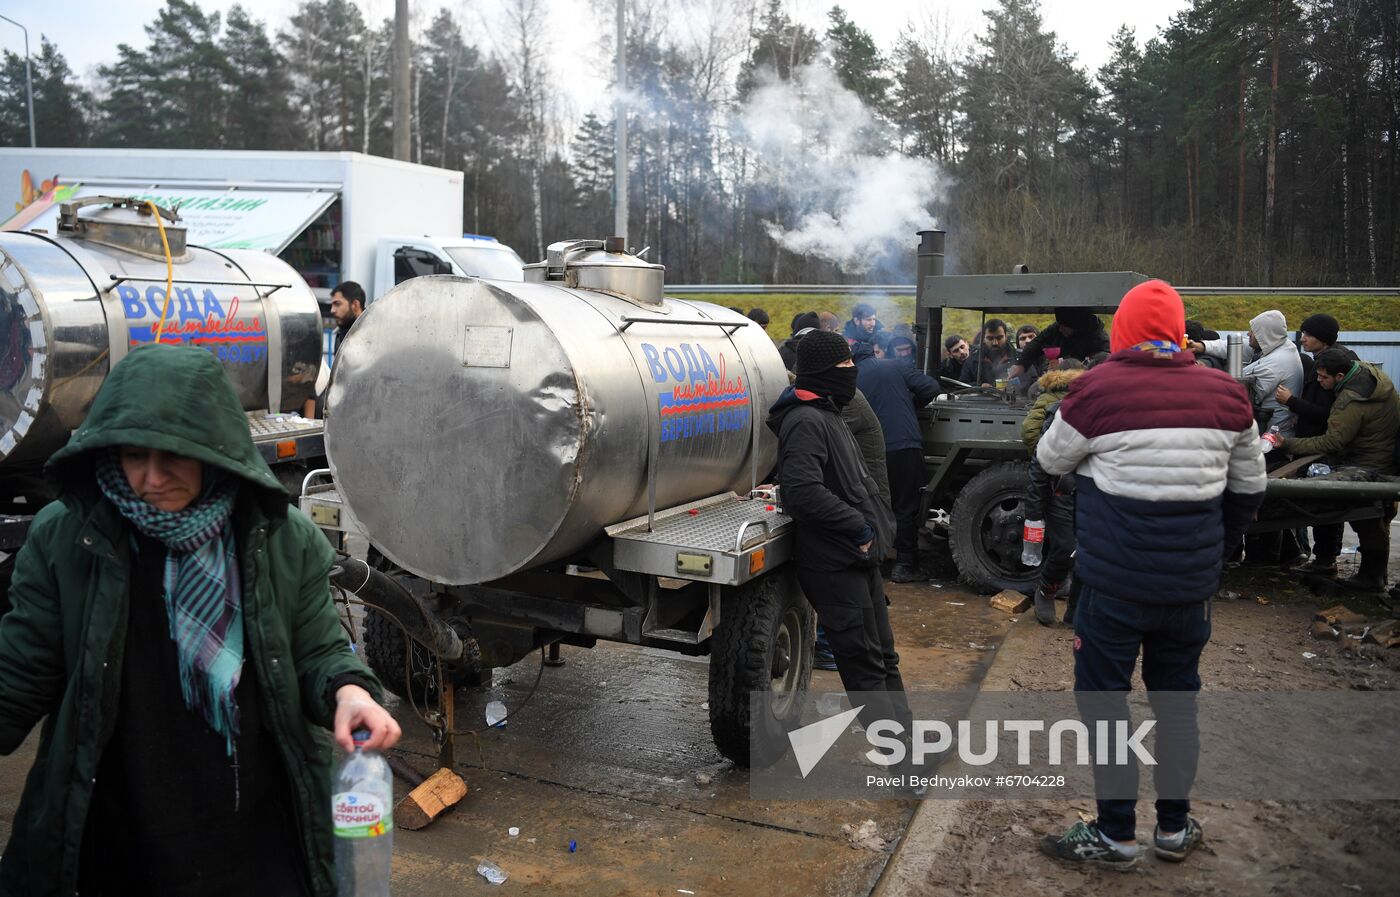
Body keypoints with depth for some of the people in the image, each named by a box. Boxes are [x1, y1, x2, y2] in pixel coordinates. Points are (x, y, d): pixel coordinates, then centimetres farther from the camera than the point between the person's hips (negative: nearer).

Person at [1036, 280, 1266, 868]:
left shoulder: (1096, 388, -13)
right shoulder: (1225, 393, 1)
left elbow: (1050, 461, 3)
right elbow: (1248, 488, 11)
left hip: (1114, 582, -4)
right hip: (1192, 584, 5)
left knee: (1103, 699, 8)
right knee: (1176, 699, 18)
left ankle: (1115, 836, 16)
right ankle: (1174, 828, 29)